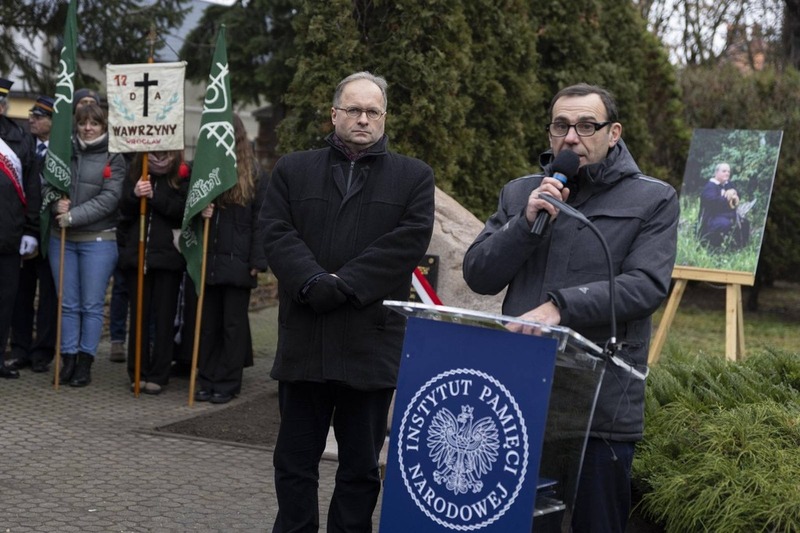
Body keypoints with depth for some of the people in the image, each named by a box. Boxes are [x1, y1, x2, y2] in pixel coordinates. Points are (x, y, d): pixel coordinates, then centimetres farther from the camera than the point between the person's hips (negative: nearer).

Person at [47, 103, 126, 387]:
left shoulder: (113, 158, -2)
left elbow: (109, 199, -11)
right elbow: (48, 184, 10)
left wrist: (73, 216, -16)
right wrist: (56, 204, -12)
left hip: (98, 239, -3)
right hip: (61, 238, 3)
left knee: (92, 305, 1)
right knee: (68, 304, 7)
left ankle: (85, 364, 9)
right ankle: (68, 361, 14)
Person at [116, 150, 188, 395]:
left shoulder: (182, 175, -2)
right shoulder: (135, 172, 8)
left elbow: (184, 209, -14)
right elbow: (124, 209, 5)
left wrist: (154, 196, -20)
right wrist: (134, 195, -15)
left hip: (168, 256, -3)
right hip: (136, 253, 3)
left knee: (164, 316, 3)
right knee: (139, 313, 7)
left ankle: (158, 375, 8)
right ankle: (137, 373, 14)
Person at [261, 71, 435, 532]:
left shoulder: (414, 177, 6)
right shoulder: (293, 171, 11)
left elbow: (410, 240, -7)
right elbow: (277, 234, 0)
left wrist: (344, 284, -15)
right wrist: (313, 283, -18)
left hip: (372, 345, -1)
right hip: (303, 342, 2)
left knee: (361, 466, 8)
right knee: (295, 459, 9)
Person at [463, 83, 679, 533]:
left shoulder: (653, 200, 2)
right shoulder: (519, 193, 12)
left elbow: (647, 285, -11)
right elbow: (478, 275, 6)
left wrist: (561, 306, -22)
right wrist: (527, 222, -10)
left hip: (601, 408, -3)